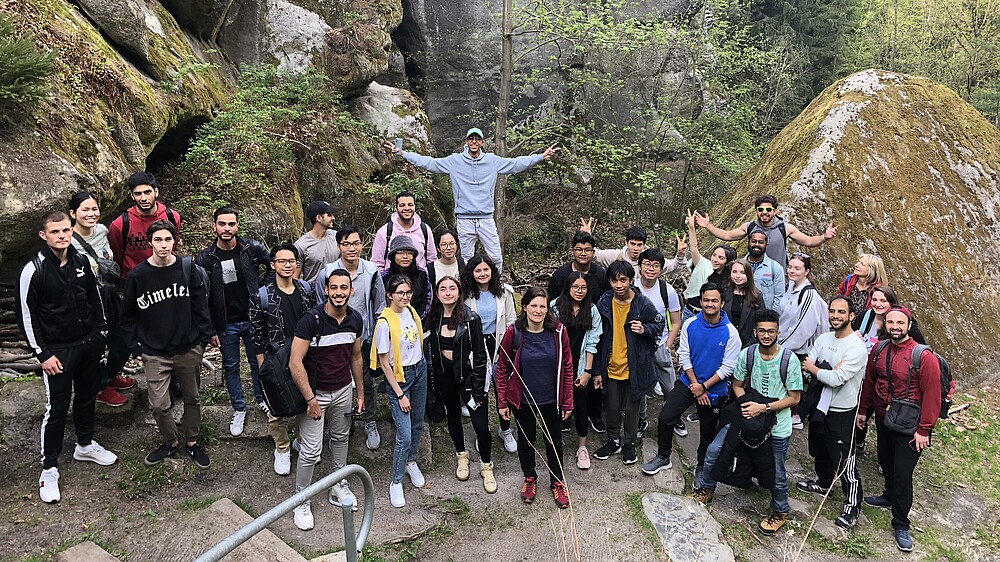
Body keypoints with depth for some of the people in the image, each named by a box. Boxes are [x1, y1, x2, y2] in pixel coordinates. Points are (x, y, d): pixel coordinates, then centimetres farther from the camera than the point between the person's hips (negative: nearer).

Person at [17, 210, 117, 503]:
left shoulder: (81, 262, 0)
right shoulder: (33, 270, -15)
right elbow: (26, 316, -11)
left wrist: (100, 332, 12)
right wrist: (42, 354, -12)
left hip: (89, 344, 5)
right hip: (57, 350, -5)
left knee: (87, 396, 19)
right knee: (57, 408, 0)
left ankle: (85, 444, 39)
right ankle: (49, 468, 14)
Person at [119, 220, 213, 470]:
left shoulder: (189, 269, -5)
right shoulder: (138, 276, -6)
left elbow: (200, 306, 1)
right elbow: (128, 315, 3)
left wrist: (204, 338, -1)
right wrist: (136, 347, -1)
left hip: (189, 349, 1)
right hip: (155, 354, -1)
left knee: (192, 398, 13)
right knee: (158, 405, 1)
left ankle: (192, 441, 33)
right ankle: (170, 442, 26)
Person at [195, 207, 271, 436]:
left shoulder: (253, 248, -9)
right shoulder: (205, 258, -8)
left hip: (253, 319, 0)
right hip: (226, 324, 0)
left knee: (258, 363, 14)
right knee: (231, 367, 13)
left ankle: (262, 400, 35)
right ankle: (239, 409, 29)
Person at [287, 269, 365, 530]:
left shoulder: (355, 319, -5)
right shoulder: (312, 319, -23)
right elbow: (295, 362, -23)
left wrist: (360, 392, 13)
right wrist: (311, 399, -22)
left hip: (343, 389, 5)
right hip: (314, 391, -5)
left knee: (341, 438, 21)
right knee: (311, 450, -3)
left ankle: (340, 483, 43)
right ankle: (302, 501, 17)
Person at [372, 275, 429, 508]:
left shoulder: (411, 311, -1)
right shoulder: (385, 322, -20)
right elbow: (384, 362, -16)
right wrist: (400, 394, -14)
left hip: (419, 370, 7)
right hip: (399, 378, -7)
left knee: (417, 424, 18)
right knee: (404, 435, -6)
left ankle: (411, 462, 43)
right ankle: (396, 482, 12)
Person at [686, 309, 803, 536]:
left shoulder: (789, 360, -17)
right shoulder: (747, 354, -8)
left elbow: (794, 398, -11)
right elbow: (737, 385, 5)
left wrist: (763, 408, -21)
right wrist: (746, 404, -15)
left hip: (777, 425, -3)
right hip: (748, 416, 3)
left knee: (776, 474, 8)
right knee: (714, 450, 1)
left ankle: (780, 512, 36)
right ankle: (705, 489, 26)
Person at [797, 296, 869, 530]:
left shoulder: (857, 348, -21)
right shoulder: (823, 339, 2)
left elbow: (836, 379, -27)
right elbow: (806, 367, -3)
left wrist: (815, 368, -11)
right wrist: (828, 370, -21)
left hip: (841, 413, -7)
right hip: (820, 406, 7)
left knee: (844, 461, 1)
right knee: (820, 451, 25)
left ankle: (852, 505, 16)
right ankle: (823, 482, 48)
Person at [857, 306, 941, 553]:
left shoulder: (924, 357, -19)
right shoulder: (878, 351, -1)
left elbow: (932, 394, -17)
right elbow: (869, 382, 11)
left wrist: (924, 430, -15)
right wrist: (862, 410, 15)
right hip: (883, 419, 5)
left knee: (902, 473, 0)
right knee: (886, 463, 21)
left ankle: (901, 525, 14)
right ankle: (890, 495, 47)